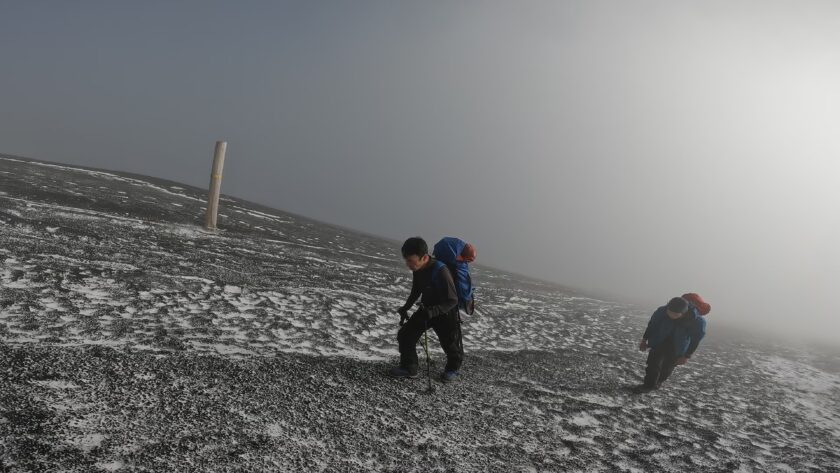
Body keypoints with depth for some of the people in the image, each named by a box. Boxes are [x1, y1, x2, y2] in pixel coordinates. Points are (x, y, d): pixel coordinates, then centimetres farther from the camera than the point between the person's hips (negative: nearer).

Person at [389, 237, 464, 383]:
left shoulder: (441, 272, -35)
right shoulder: (418, 268, -12)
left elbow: (452, 301, -28)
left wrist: (432, 312, -39)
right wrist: (406, 307, 10)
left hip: (445, 313, -6)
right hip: (426, 309, 6)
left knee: (450, 344, 11)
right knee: (405, 335, -1)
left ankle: (454, 369, 40)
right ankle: (408, 368, 15)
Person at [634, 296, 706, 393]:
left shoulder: (697, 321, -33)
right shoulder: (662, 311, -28)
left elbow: (695, 339, -15)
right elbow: (652, 325, -8)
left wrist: (687, 356, -8)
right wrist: (644, 340, 2)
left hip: (676, 349, -1)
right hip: (659, 343, 1)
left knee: (667, 368, 10)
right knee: (653, 363, -7)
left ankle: (657, 382, 36)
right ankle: (649, 384, 11)